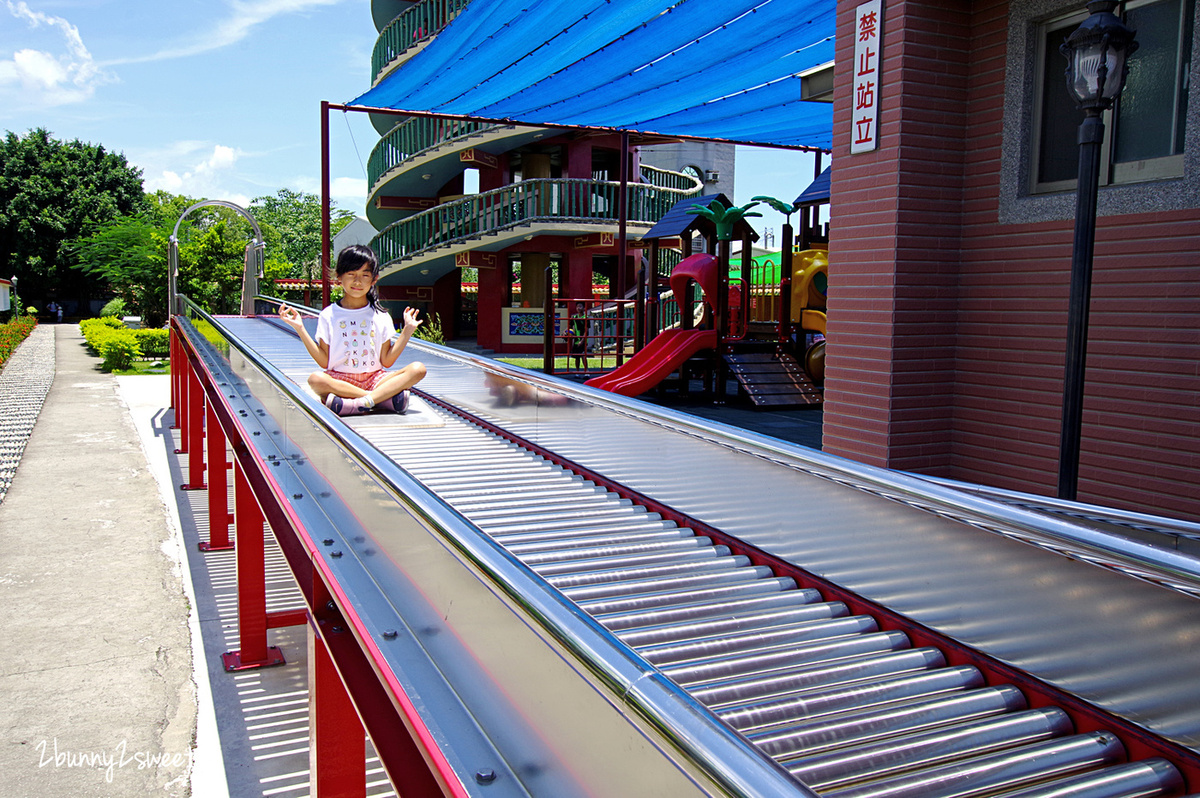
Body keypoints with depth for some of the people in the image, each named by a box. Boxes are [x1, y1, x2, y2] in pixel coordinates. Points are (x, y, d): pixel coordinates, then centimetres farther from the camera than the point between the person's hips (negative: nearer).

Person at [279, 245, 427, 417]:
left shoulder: (381, 316, 10)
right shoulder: (328, 315, 6)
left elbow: (387, 361, 7)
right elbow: (324, 362, 1)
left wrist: (407, 331, 3)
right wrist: (300, 329, -3)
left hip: (374, 378, 2)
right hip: (339, 378, -2)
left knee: (418, 369, -23)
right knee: (315, 379, -35)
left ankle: (359, 403, -35)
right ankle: (386, 397, -33)